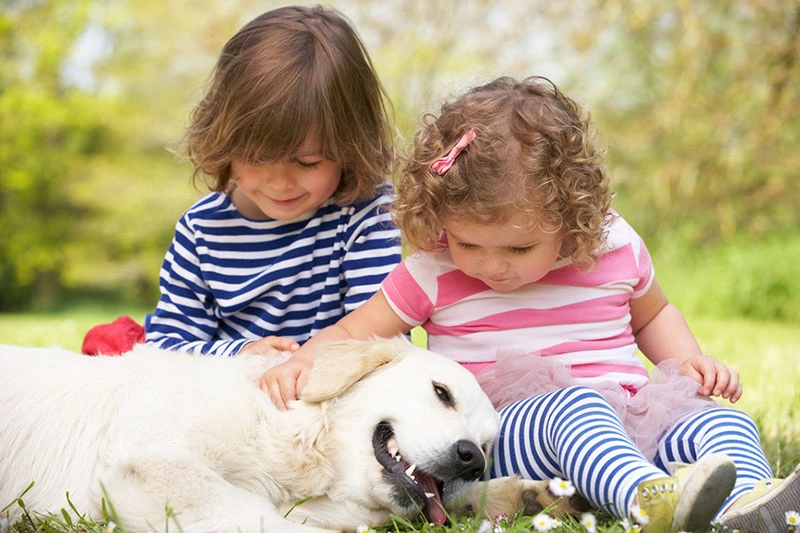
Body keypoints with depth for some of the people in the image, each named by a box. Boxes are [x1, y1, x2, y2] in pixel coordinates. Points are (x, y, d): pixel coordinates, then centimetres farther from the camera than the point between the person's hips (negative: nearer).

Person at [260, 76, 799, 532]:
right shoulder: (434, 274, -1)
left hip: (632, 423, 4)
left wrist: (689, 359, 7)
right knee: (575, 406, -35)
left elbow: (652, 312, 25)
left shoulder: (616, 247, 6)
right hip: (506, 432, -3)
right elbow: (352, 332, 5)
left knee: (724, 422, -20)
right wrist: (304, 361, -15)